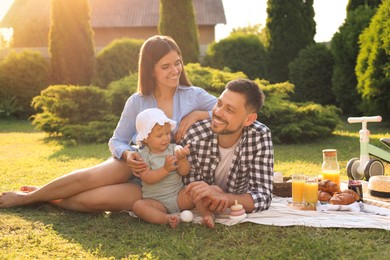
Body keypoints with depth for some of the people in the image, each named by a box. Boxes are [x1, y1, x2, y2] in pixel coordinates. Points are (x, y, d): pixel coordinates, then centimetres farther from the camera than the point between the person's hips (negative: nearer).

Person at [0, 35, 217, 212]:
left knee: (91, 200, -22)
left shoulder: (193, 95, -9)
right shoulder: (137, 102, -6)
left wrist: (197, 114, -24)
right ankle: (28, 197, -1)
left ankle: (37, 198, 2)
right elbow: (117, 141, -1)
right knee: (88, 177, -27)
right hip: (136, 165, 2)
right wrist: (128, 154, -24)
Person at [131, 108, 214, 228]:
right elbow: (147, 178, -16)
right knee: (137, 205, -30)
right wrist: (165, 169, -28)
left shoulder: (174, 149, 3)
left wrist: (182, 159, -25)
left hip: (179, 196, 2)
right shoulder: (143, 155, -3)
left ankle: (207, 214, -32)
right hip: (157, 202, -2)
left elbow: (184, 172, -5)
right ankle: (166, 218, -42)